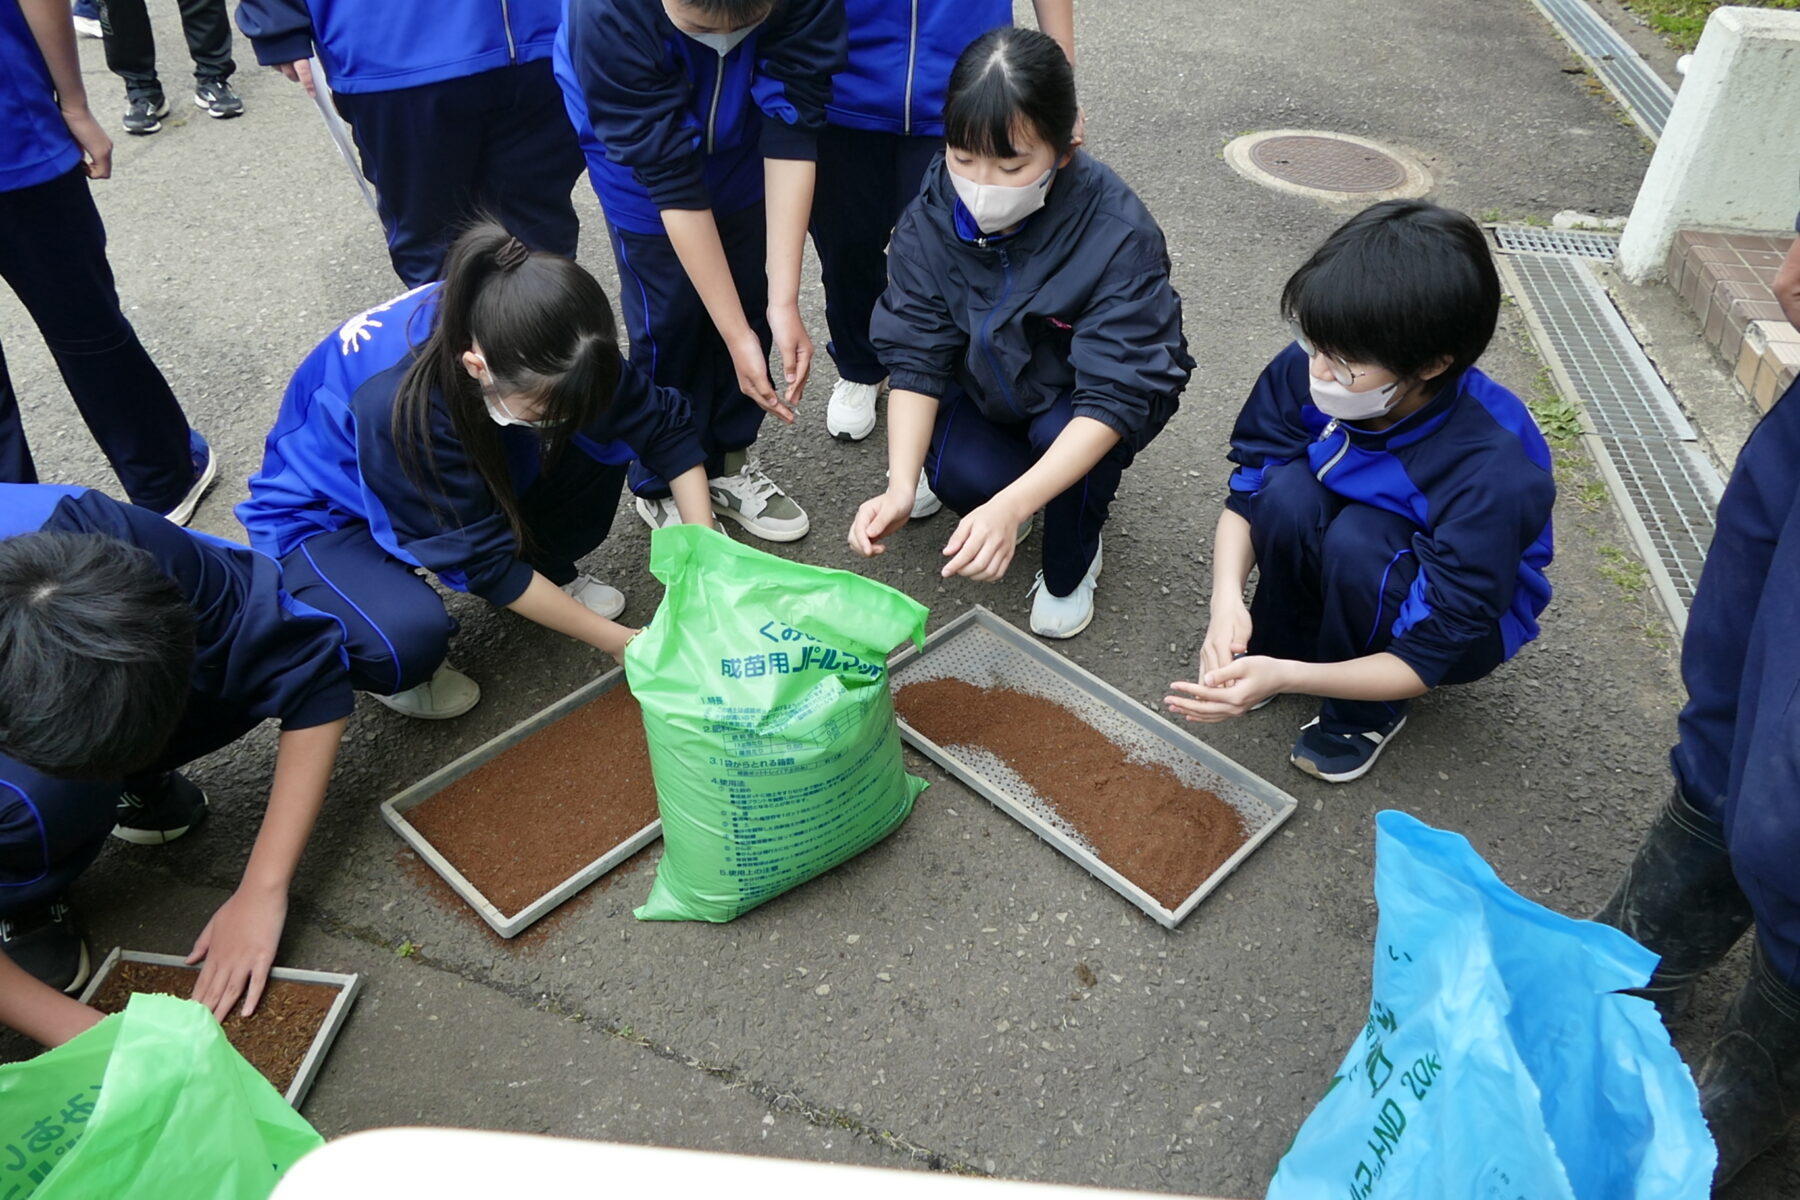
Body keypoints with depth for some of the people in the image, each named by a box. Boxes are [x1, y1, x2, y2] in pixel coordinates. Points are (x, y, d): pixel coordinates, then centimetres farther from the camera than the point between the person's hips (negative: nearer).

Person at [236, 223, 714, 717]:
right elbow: (483, 560, -29)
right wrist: (619, 640, -23)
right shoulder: (397, 402, -40)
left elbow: (665, 423, -15)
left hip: (461, 479, 5)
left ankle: (546, 573, 6)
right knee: (411, 636, -35)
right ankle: (390, 663, 1)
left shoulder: (519, 334, -26)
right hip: (325, 517, -5)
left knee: (596, 446, -19)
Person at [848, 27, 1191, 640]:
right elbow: (916, 359, -20)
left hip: (1091, 400, -2)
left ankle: (1069, 571, -3)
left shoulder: (1121, 237, -33)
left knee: (1061, 430, -35)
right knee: (961, 477, -27)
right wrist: (901, 487, -37)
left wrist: (1012, 506, -50)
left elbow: (1112, 398, -36)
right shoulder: (929, 221, -21)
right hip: (988, 388, 3)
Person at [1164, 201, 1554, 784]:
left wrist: (1286, 679, -44)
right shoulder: (1306, 369, -25)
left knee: (1356, 540, -35)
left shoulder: (1492, 473, -35)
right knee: (1288, 490, -29)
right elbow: (1245, 492, -11)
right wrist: (1227, 597, -31)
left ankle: (1362, 715, -8)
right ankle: (1279, 642, -2)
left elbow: (1428, 659, -30)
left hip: (1455, 614, -3)